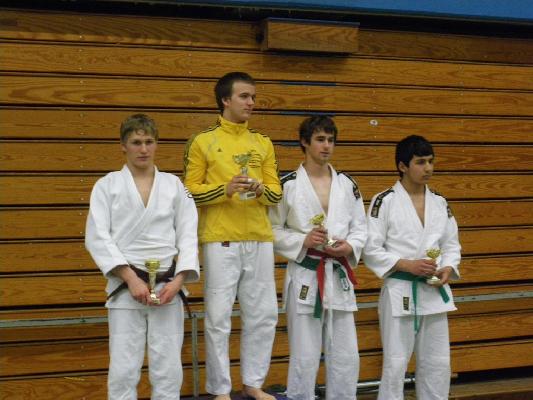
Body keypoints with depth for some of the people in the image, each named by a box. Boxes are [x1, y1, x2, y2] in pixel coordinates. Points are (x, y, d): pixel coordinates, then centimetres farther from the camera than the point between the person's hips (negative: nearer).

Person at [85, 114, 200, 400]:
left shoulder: (173, 185, 9)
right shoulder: (107, 185, 3)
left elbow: (188, 235, 5)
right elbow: (97, 238, -5)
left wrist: (178, 281, -8)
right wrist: (132, 279, -14)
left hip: (168, 287, 2)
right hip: (127, 286, -2)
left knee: (168, 369, 5)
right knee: (123, 370, -1)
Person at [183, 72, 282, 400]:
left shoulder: (263, 144, 13)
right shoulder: (202, 142, 0)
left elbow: (277, 193, 11)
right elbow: (190, 192, -3)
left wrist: (261, 189, -11)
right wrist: (225, 189, -17)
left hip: (260, 240, 4)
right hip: (220, 241, -4)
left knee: (263, 315, 8)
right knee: (219, 318, 0)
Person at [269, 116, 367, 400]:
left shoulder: (346, 184, 7)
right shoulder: (289, 184, -5)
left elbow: (360, 227, 10)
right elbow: (272, 230, -3)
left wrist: (350, 246, -10)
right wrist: (303, 241, -16)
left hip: (339, 276, 4)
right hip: (305, 276, -4)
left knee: (346, 357, 9)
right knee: (305, 358, 2)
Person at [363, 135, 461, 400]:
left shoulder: (439, 203, 7)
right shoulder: (384, 201, -9)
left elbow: (451, 244, 12)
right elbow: (371, 250, -10)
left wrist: (448, 269, -8)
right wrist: (407, 265, -19)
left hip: (434, 292, 5)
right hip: (400, 291, -5)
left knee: (437, 363, 12)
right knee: (396, 364, 2)